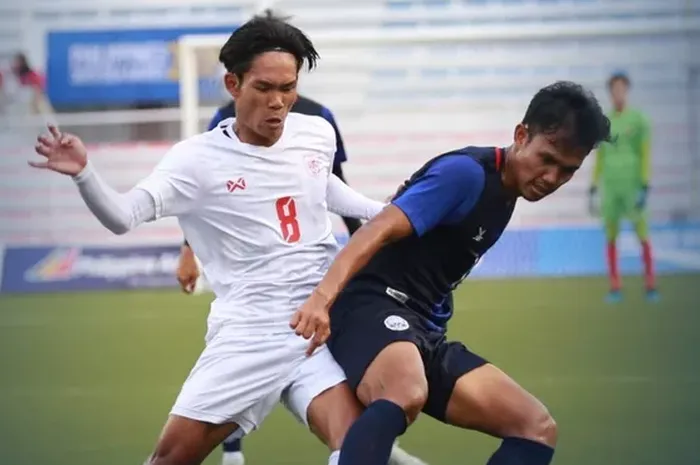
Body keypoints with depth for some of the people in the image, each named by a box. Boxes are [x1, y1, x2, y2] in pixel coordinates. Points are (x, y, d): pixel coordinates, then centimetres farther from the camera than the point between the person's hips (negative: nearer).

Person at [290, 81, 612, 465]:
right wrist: (322, 296, -37)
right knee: (406, 394, -42)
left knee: (537, 427, 0)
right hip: (374, 305, -9)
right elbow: (380, 230, -23)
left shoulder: (504, 193, 17)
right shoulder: (467, 172, -11)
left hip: (425, 331, 9)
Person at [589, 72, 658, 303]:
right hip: (610, 185, 4)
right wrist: (593, 187, 13)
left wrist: (645, 186, -11)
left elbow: (646, 154, -4)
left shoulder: (638, 119, -1)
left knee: (642, 234, -6)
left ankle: (650, 285, -2)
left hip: (632, 184, -4)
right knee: (610, 236, 2)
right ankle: (615, 287, 6)